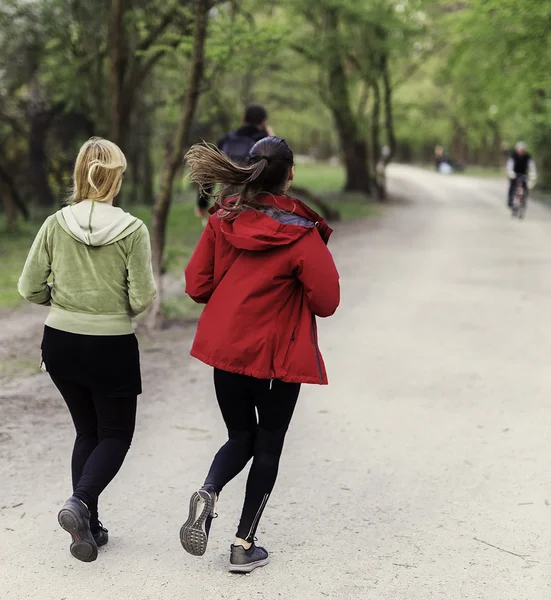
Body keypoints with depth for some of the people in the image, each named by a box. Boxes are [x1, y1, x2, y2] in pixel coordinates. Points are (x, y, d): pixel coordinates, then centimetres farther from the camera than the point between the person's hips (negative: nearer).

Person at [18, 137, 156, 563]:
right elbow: (143, 299, -15)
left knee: (87, 431, 19)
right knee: (116, 435, 12)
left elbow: (30, 288, -5)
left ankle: (88, 524, 17)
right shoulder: (132, 230, -14)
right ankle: (79, 503, -12)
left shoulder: (55, 224, -5)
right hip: (112, 347, -4)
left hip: (61, 343, 4)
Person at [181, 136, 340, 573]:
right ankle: (244, 545, 14)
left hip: (225, 348, 4)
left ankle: (208, 493, -9)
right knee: (268, 446, 12)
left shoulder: (223, 220, -3)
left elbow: (197, 285, 1)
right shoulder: (300, 234, -15)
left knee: (241, 438, 20)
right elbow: (327, 302, -13)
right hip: (278, 356, -4)